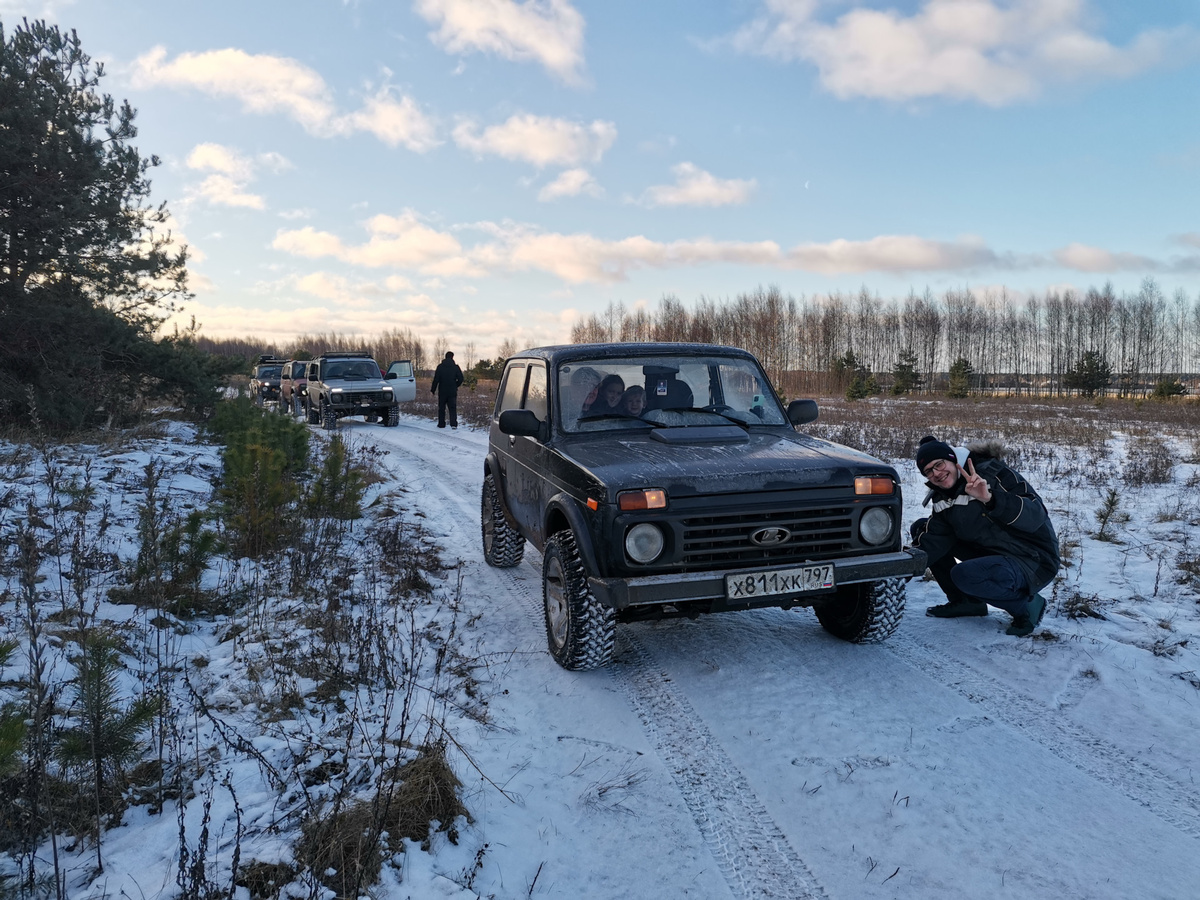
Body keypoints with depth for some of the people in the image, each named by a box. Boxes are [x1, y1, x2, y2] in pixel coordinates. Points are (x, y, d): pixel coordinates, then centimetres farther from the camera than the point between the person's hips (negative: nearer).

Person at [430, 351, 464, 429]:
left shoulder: (440, 366, -3)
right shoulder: (456, 367, -2)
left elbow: (436, 379, -6)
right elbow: (460, 379, -3)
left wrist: (433, 390, -1)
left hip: (442, 391, 0)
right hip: (452, 392, 0)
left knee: (441, 408, 10)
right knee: (453, 408, 2)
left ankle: (441, 424, 12)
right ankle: (453, 424, -10)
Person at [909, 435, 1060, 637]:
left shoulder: (995, 474, -18)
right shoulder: (943, 498, 5)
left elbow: (1036, 516, -29)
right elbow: (935, 541, -5)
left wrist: (991, 498, -42)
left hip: (1034, 562, -8)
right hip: (990, 553, 8)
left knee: (964, 574, -36)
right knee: (921, 528, 3)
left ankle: (1027, 605, -7)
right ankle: (965, 602, 10)